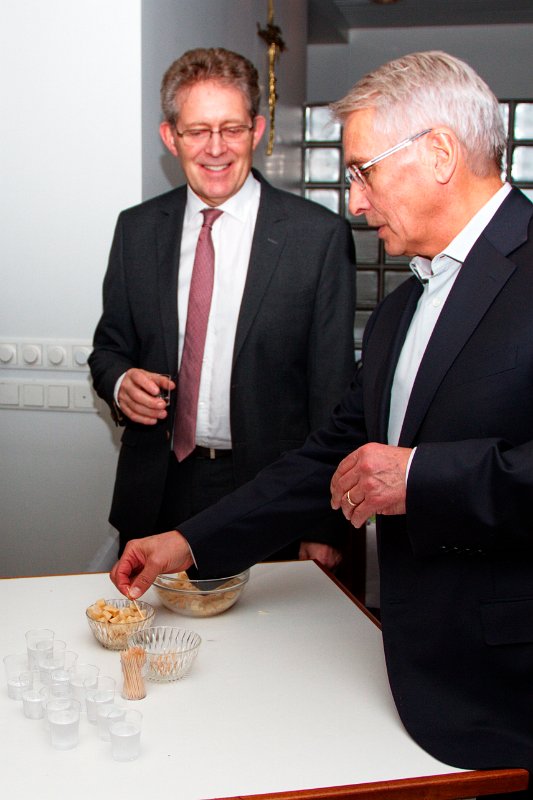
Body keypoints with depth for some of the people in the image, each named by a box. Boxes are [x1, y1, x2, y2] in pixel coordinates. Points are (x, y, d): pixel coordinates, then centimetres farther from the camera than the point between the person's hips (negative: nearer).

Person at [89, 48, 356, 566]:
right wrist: (121, 382, -10)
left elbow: (332, 391, -7)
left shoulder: (320, 236, -7)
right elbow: (109, 346, 15)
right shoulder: (136, 230, 5)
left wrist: (325, 527, -8)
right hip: (157, 497, 3)